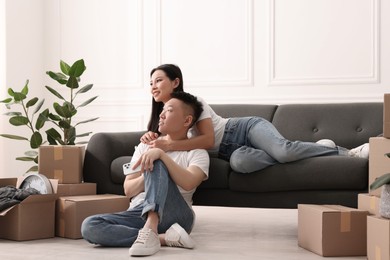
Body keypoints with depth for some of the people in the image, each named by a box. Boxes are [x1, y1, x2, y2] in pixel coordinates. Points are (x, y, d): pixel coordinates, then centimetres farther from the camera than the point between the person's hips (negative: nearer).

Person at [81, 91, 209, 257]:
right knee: (89, 226, -25)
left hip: (174, 216, -4)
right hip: (139, 212, 4)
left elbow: (188, 183, -16)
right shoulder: (146, 145, 20)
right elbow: (128, 190, 13)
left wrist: (161, 153, -23)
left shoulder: (197, 152, 7)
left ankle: (150, 231, -44)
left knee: (156, 164, -28)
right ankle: (164, 238, -30)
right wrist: (146, 177, -8)